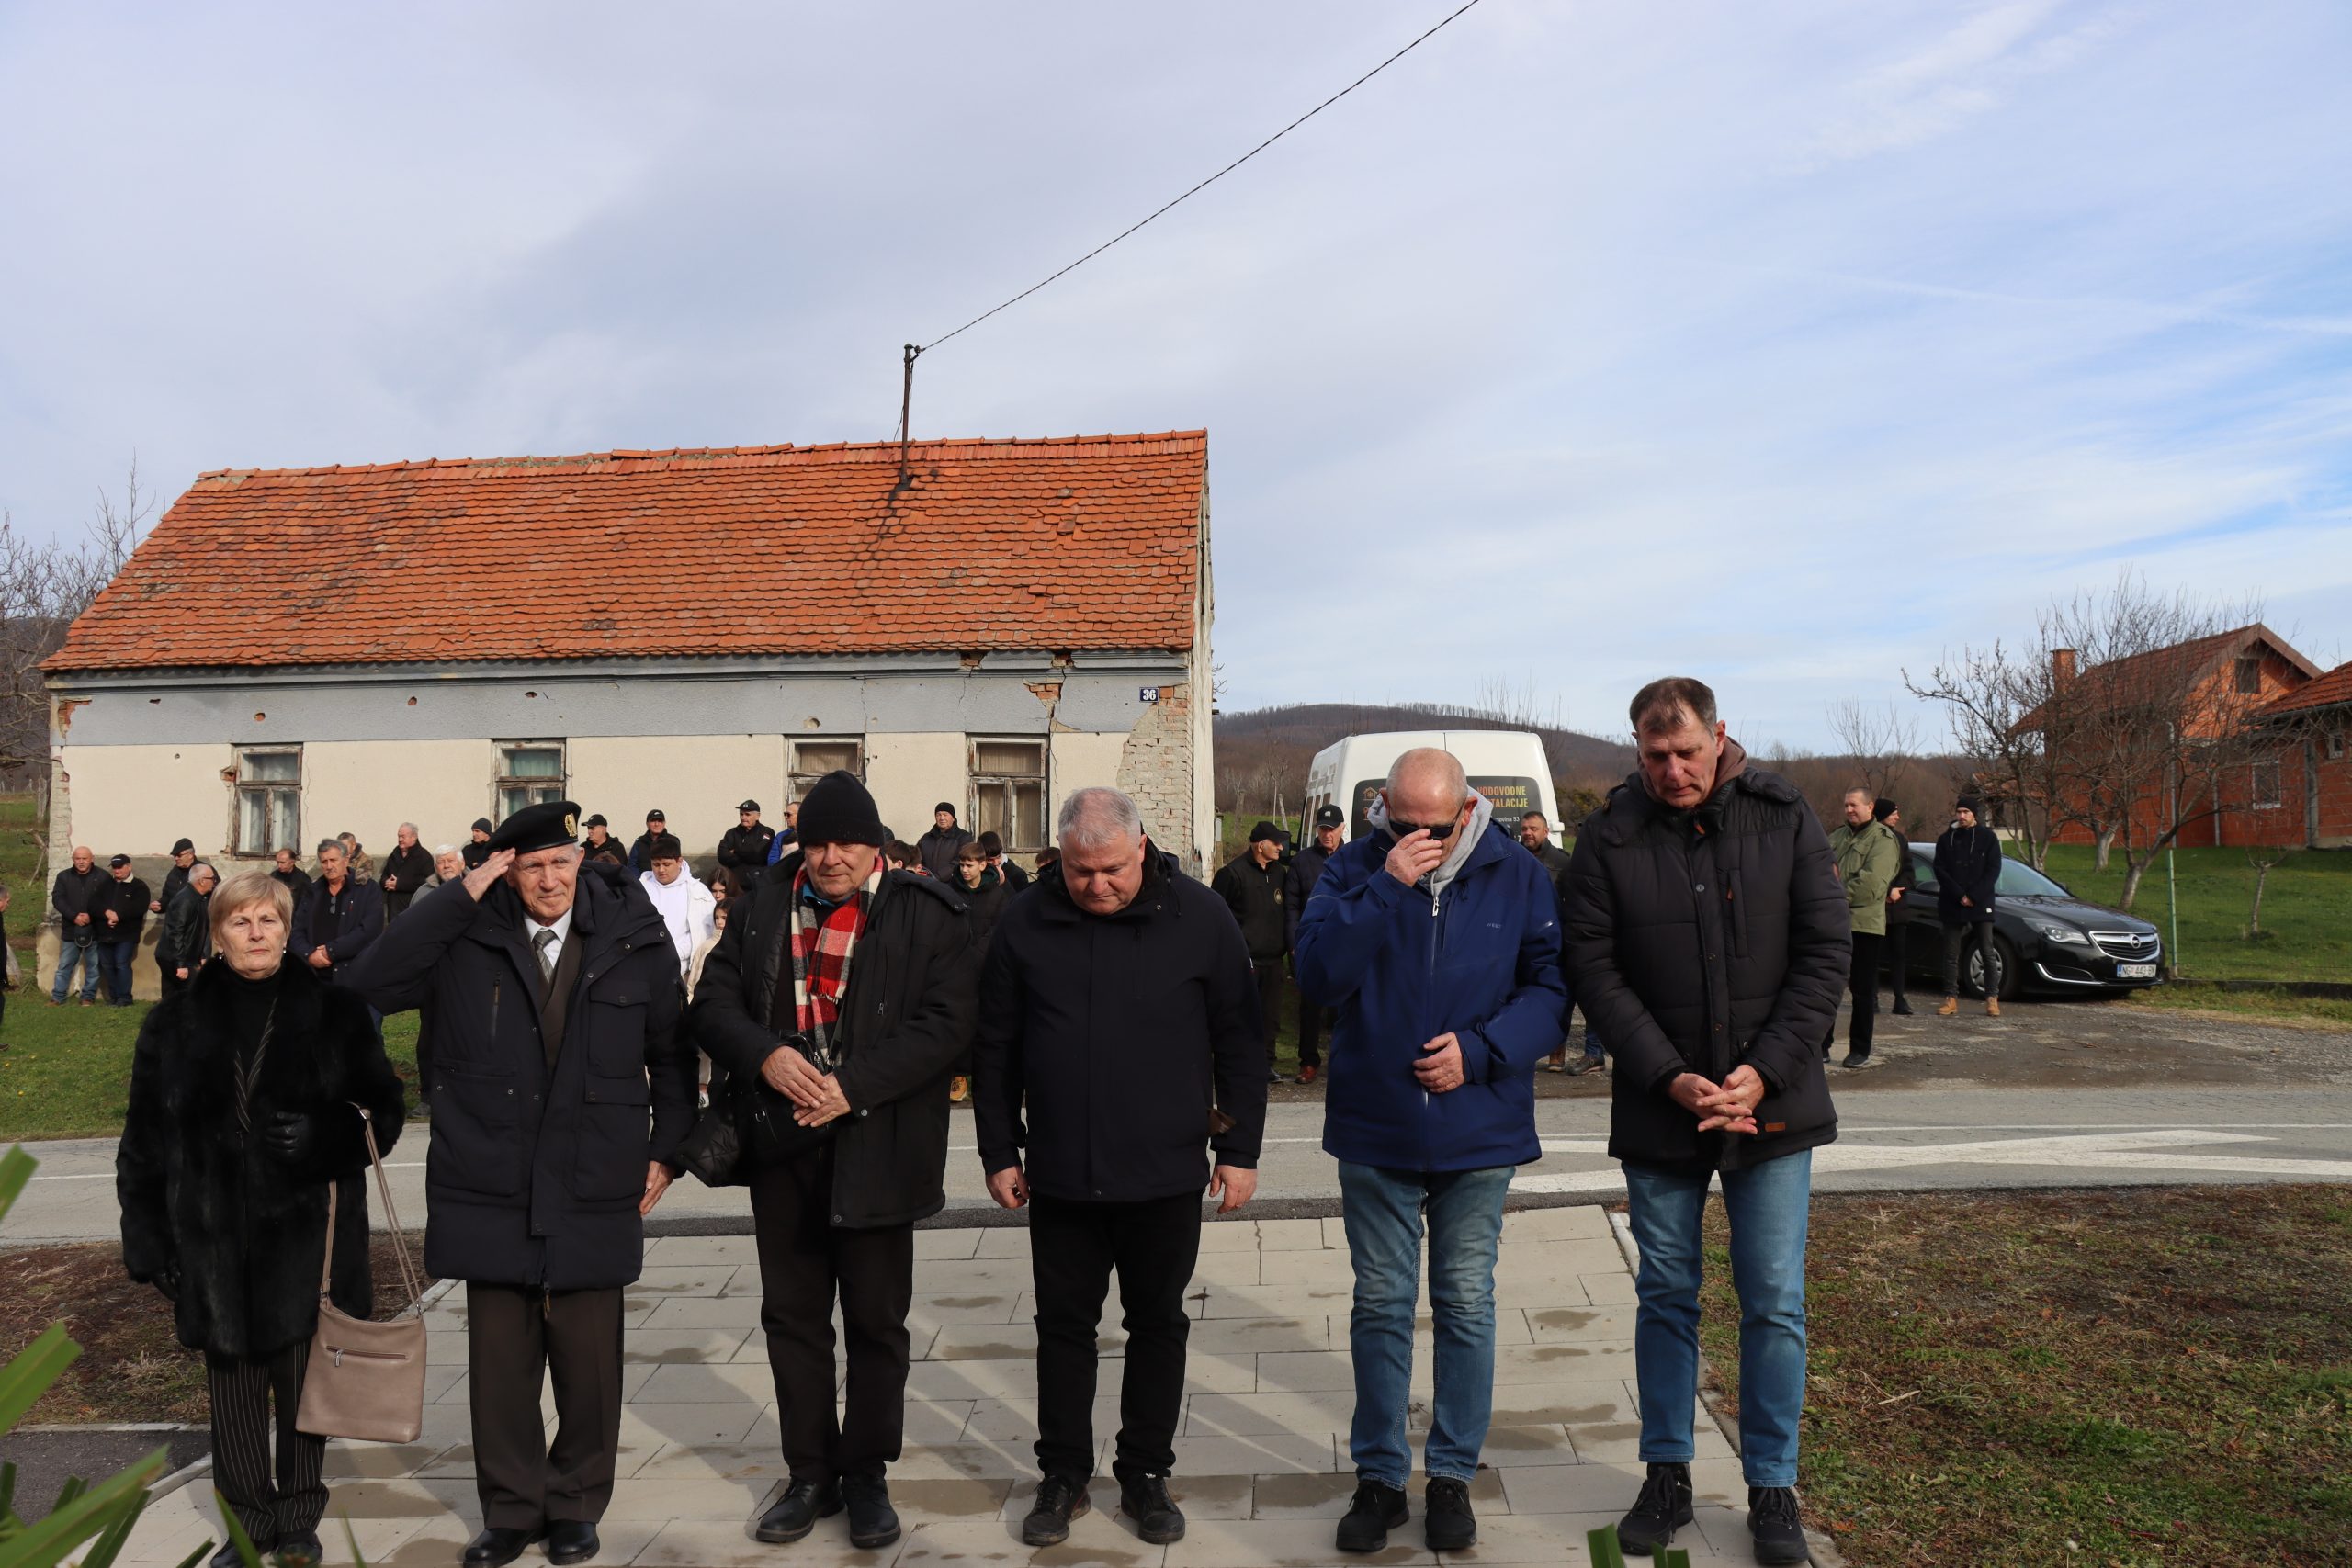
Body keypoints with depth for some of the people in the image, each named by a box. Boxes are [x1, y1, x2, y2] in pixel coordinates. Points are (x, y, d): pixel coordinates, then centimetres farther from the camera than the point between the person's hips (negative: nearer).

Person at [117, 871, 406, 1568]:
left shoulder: (334, 1012, -1)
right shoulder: (177, 1023, 4)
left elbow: (383, 1111, 1)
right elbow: (145, 1143, 5)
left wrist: (324, 1133, -18)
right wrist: (149, 1242, 2)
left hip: (306, 1234, -1)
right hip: (215, 1240, 1)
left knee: (303, 1380, 8)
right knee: (233, 1386, 9)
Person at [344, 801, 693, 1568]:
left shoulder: (634, 936, 0)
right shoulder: (468, 936, 0)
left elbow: (671, 1050, 8)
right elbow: (368, 986, -12)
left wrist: (666, 1147, 4)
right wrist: (461, 897, -15)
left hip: (594, 1193, 0)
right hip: (491, 1191, 1)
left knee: (589, 1359, 8)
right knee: (500, 1360, 10)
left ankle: (576, 1505, 28)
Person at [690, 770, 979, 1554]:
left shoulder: (926, 916, -7)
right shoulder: (763, 908, 6)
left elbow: (945, 1021, -13)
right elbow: (714, 999, 4)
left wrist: (853, 1086, -21)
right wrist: (764, 1055, -15)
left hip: (875, 1147, -3)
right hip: (781, 1144, 4)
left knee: (876, 1320, 9)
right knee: (792, 1314, 14)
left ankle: (867, 1475, 28)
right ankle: (811, 1475, 30)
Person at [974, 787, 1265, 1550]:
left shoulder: (1199, 916, -6)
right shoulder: (1024, 924, -3)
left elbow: (1239, 1041, -1)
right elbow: (994, 1050, 4)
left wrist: (1239, 1147, -2)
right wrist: (1001, 1152, 4)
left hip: (1165, 1174, -1)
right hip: (1059, 1175, 1)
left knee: (1159, 1326, 12)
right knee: (1064, 1327, 12)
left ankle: (1146, 1474, 29)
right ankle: (1063, 1475, 29)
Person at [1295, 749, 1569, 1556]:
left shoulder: (1518, 875, -5)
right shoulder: (1355, 869, -6)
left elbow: (1550, 989, -4)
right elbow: (1318, 975, -18)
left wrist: (1479, 1050, -17)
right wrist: (1385, 888, -25)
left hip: (1479, 1134, 0)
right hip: (1375, 1132, 0)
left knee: (1466, 1306, 12)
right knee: (1380, 1307, 12)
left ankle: (1452, 1474, 28)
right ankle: (1378, 1475, 27)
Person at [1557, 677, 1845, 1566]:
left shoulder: (1784, 819, -4)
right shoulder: (1609, 838, -5)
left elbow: (1825, 952, -4)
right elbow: (1594, 968, -6)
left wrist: (1765, 1071, -13)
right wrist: (1670, 1077, -15)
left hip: (1772, 1104, 0)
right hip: (1657, 1108, 0)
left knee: (1774, 1304, 7)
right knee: (1666, 1298, 12)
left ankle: (1773, 1488, 23)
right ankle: (1666, 1476, 27)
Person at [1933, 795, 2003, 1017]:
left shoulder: (1988, 838, 4)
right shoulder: (1946, 839, 7)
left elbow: (1993, 870, -2)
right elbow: (1940, 870, 0)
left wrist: (1974, 896, -12)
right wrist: (1959, 895, -12)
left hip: (1981, 905, -1)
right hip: (1951, 906, 2)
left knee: (1988, 953, 0)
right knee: (1951, 954, 2)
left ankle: (1992, 999, 5)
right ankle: (1951, 998, 6)